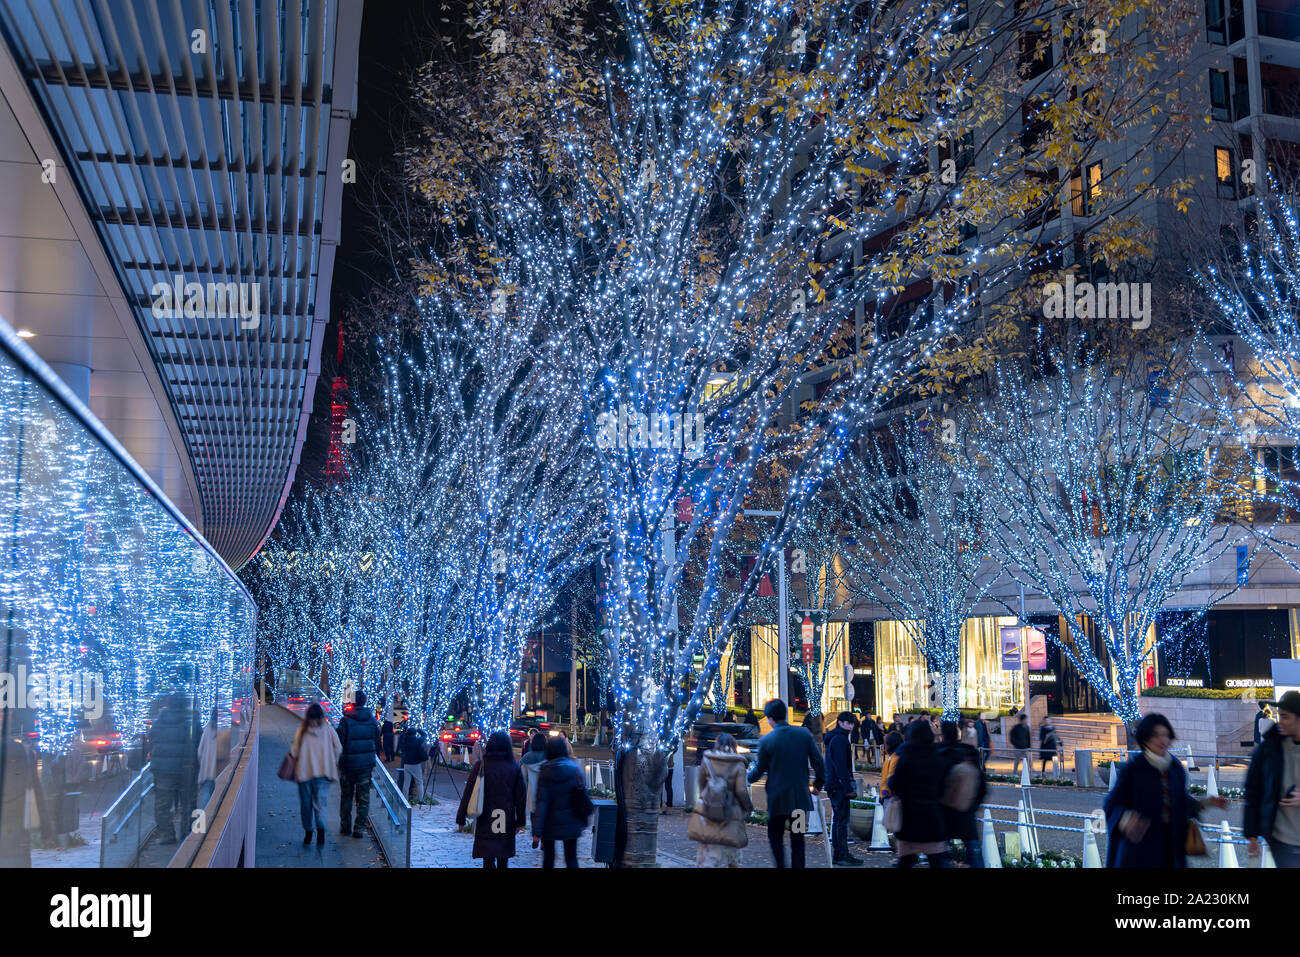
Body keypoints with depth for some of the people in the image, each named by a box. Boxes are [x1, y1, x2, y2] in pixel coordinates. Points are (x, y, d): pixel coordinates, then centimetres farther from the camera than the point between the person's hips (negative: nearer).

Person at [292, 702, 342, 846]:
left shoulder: (301, 730, -3)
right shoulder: (328, 730, -1)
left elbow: (294, 751, -4)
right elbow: (338, 749, -2)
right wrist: (332, 764, 12)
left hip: (304, 772, 0)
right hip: (323, 772, 0)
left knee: (306, 804, 13)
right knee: (320, 803, -1)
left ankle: (308, 832, 17)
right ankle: (320, 829, -22)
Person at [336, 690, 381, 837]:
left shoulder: (346, 720, -12)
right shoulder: (372, 720, 0)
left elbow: (339, 742, -10)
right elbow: (377, 742, 8)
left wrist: (337, 759, 2)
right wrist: (374, 759, 19)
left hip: (348, 764, -2)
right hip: (366, 764, 2)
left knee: (346, 796, 13)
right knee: (363, 798, 7)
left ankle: (345, 826, 21)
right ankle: (359, 828, 5)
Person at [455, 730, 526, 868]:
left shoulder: (480, 766, -6)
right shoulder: (514, 768, -3)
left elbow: (468, 793, -4)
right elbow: (521, 797, 1)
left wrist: (461, 818, 5)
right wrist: (520, 821, 10)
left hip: (485, 822, -1)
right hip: (507, 824, 1)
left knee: (488, 860, 0)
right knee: (503, 860, 14)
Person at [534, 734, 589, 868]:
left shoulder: (545, 771, -11)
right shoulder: (574, 768, -6)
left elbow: (541, 801, -13)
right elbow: (583, 794, -2)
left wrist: (537, 829, -10)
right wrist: (584, 820, 9)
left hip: (550, 825, -1)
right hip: (570, 823, 1)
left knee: (548, 858, 16)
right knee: (571, 858, 9)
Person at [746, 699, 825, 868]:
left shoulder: (766, 741, -10)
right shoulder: (804, 733, -3)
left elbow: (759, 770, 1)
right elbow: (819, 762, 0)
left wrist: (747, 777, 23)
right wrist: (818, 784, 15)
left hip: (777, 799, -3)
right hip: (801, 798, 3)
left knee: (775, 837, 11)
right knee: (797, 839, 12)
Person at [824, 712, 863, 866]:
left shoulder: (833, 738, 18)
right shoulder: (840, 739, -14)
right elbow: (841, 765, -20)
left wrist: (850, 784, 21)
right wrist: (849, 786, -20)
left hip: (833, 785, 11)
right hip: (839, 786, -11)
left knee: (837, 819, 13)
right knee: (842, 820, -8)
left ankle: (837, 855, 18)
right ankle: (843, 855, -8)